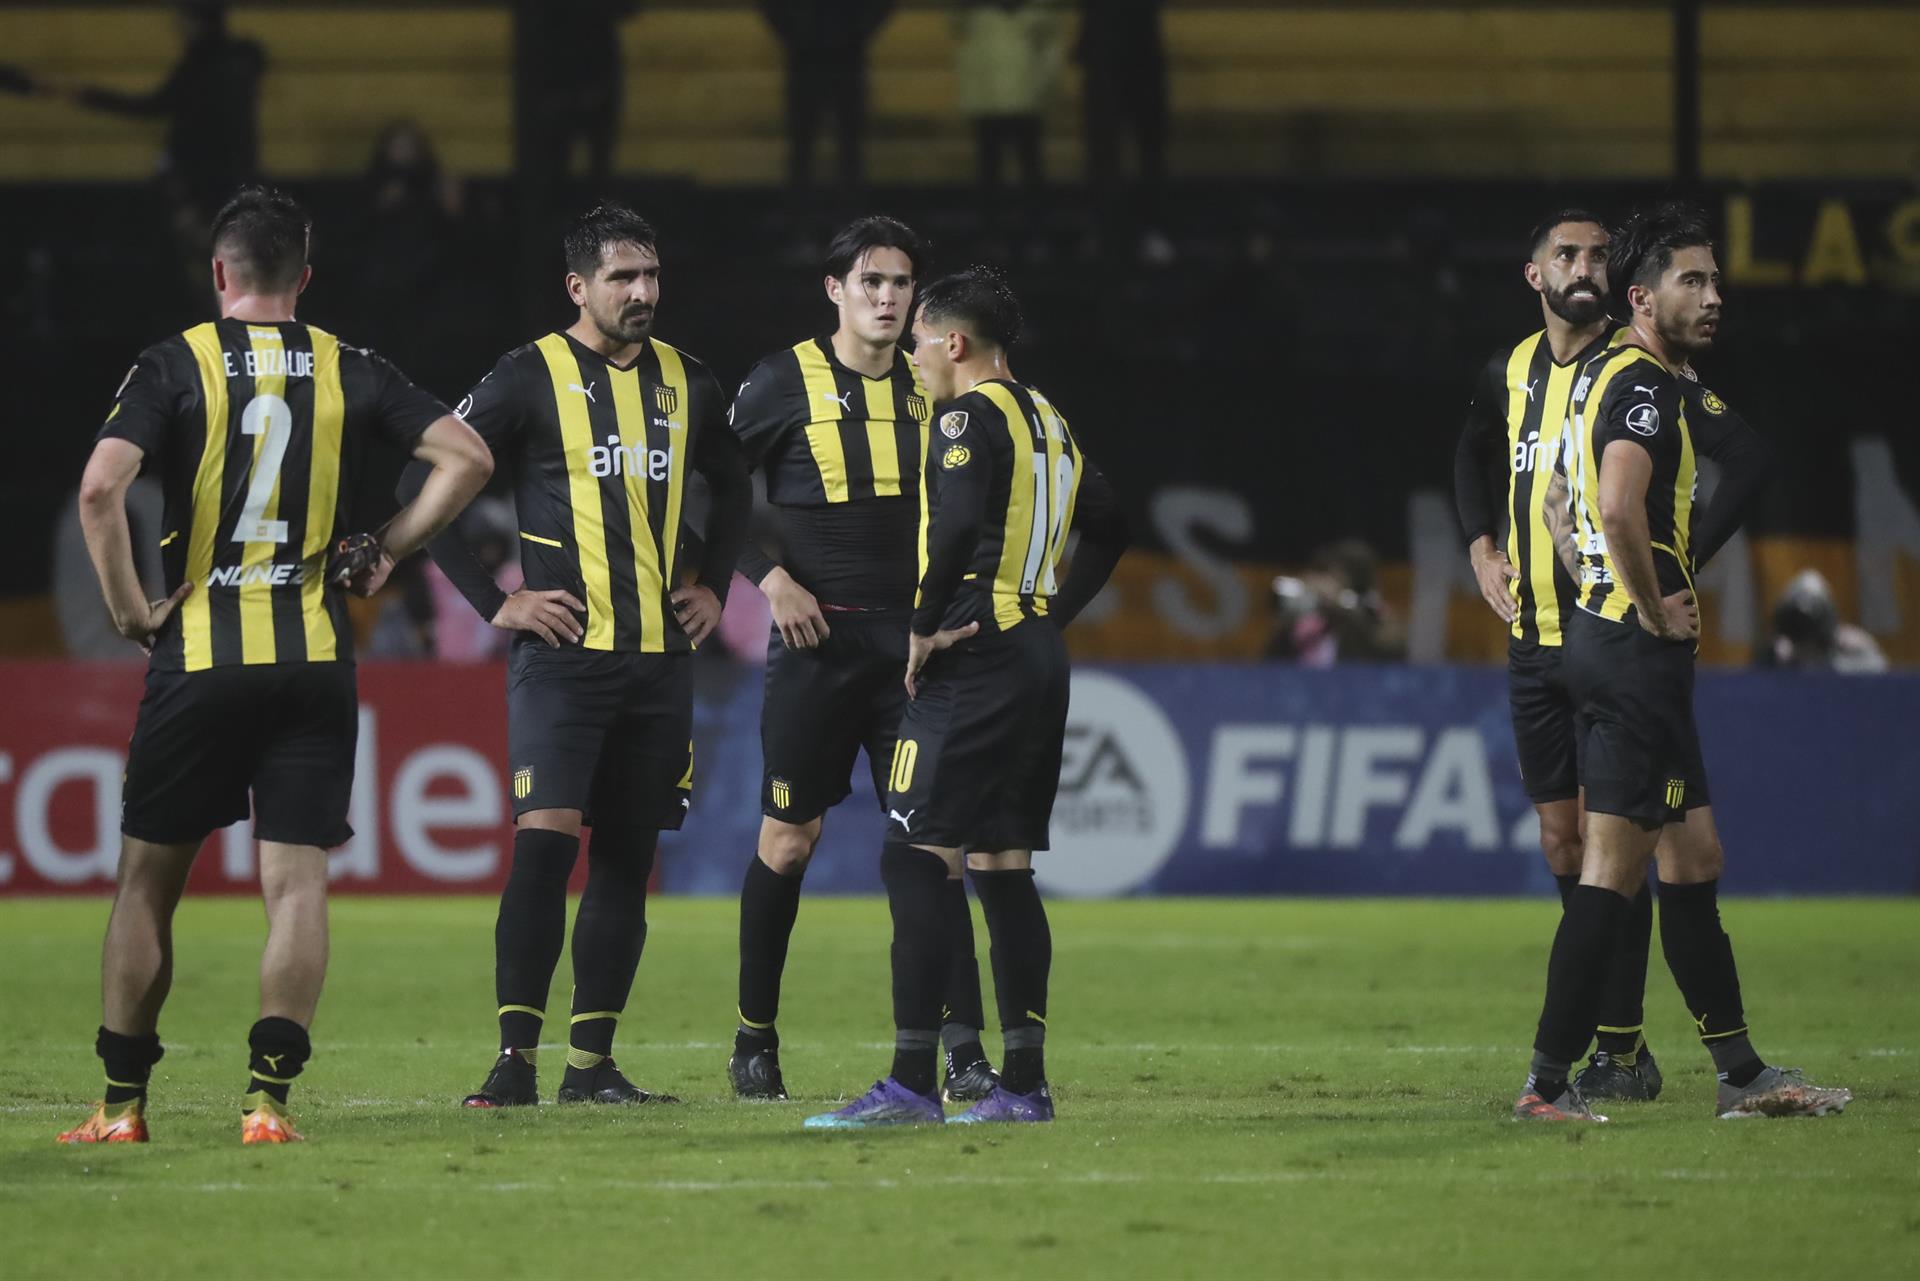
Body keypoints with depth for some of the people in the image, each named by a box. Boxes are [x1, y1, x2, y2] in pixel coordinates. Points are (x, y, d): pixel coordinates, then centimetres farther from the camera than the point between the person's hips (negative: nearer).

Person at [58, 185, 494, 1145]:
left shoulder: (174, 365, -3)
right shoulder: (351, 371, 4)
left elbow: (100, 489, -16)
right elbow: (467, 459, 0)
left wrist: (128, 608, -5)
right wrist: (385, 551, 8)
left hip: (197, 652, -1)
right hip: (315, 659, 1)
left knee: (148, 879, 9)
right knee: (297, 883, 2)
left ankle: (121, 1103, 12)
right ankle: (269, 1095, -11)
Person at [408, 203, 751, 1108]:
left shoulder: (685, 382, 12)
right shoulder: (532, 378, -4)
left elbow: (732, 486, 30)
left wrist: (712, 586, 17)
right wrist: (494, 601, -6)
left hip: (659, 658, 5)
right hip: (563, 652, -5)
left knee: (627, 859, 6)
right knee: (545, 841, -15)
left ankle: (592, 1064, 12)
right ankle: (515, 1061, -14)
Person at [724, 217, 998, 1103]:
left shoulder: (928, 391, 10)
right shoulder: (785, 382, -1)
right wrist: (771, 578, -7)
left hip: (909, 643, 3)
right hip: (816, 640, -3)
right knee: (789, 840, 1)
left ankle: (962, 1049, -5)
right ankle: (755, 1040, 15)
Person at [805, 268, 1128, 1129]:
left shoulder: (970, 416, -10)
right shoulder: (1049, 420, 18)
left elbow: (959, 524, -24)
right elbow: (1108, 529, 25)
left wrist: (925, 630, -15)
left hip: (972, 661, -9)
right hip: (1039, 657, 9)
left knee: (911, 860, -9)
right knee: (1003, 866, 11)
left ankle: (912, 1083, -15)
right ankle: (1023, 1083, 10)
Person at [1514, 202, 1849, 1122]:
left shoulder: (1605, 375, 17)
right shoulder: (1643, 385, -15)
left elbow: (1585, 508, 29)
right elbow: (1620, 508, -31)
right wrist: (1655, 611, -19)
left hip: (1603, 629, 11)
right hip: (1639, 653, -11)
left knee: (1694, 858, 12)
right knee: (1615, 866, -9)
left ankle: (1742, 1074, 16)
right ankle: (1548, 1083, -9)